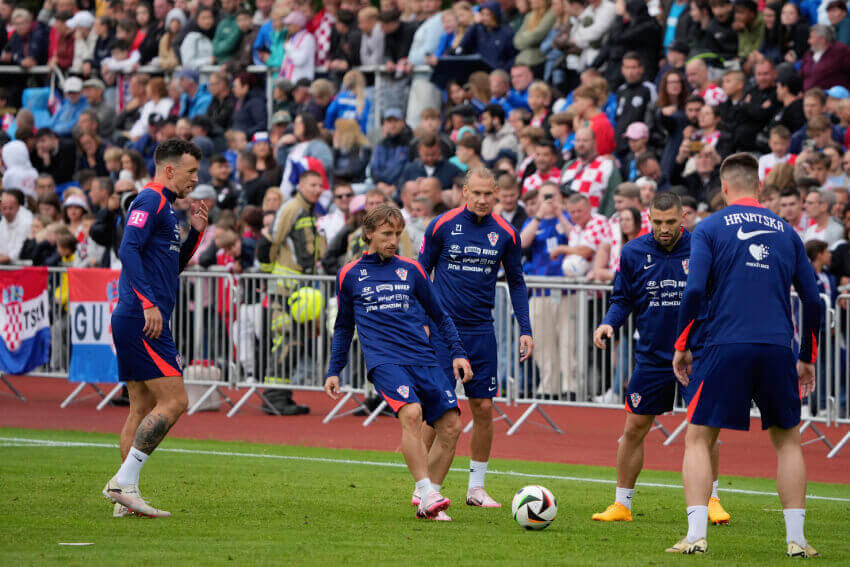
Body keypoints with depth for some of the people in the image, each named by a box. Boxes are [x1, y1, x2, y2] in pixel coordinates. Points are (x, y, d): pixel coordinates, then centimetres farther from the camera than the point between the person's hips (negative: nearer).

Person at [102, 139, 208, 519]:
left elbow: (174, 265, 31)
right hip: (142, 320, -10)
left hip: (135, 322, 10)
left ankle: (125, 497, 8)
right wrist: (148, 302, -27)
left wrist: (195, 232, 15)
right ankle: (125, 481, -14)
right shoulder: (150, 200, -8)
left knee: (143, 408, 9)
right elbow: (128, 250, -21)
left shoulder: (163, 206, 22)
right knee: (173, 401, -13)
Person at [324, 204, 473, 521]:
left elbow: (439, 316, 22)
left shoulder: (410, 270, 14)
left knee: (450, 425, -9)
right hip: (383, 361, -4)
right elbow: (343, 327, 22)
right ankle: (427, 494, -30)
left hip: (423, 359, 4)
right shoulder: (350, 275, 11)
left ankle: (428, 502, 2)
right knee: (410, 413, -29)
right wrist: (334, 371, 18)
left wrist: (457, 353, 11)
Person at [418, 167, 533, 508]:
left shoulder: (506, 234, 3)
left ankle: (476, 487, 12)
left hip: (481, 331, 3)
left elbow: (516, 284, 12)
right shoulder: (442, 226, -4)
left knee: (483, 407, 1)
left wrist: (525, 330, 5)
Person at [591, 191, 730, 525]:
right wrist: (609, 323, -10)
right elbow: (622, 299, 8)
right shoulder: (634, 253, -1)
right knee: (634, 429, 3)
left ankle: (711, 501, 10)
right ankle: (622, 504, 14)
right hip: (651, 357, 2)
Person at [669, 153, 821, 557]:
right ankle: (796, 539, 8)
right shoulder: (786, 232, 14)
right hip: (777, 349, 2)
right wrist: (807, 358, 21)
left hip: (724, 348, -2)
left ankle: (696, 536, -7)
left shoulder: (709, 229, 4)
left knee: (698, 438, 6)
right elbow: (812, 300, 12)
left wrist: (682, 346, 3)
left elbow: (694, 291, -7)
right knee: (787, 440, 15)